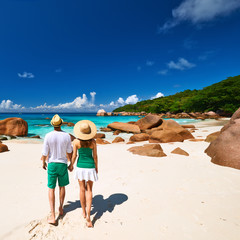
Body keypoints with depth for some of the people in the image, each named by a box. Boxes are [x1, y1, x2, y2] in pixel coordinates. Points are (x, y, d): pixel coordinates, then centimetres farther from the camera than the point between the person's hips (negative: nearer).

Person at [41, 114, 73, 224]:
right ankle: (61, 208, 36)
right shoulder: (67, 136, -11)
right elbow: (69, 152, -2)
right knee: (62, 187, 20)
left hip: (52, 164, -1)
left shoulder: (48, 136, -14)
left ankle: (52, 216, 8)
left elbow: (45, 153, -7)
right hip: (63, 164, 1)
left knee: (51, 189, 8)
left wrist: (43, 162, 12)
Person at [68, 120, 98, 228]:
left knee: (82, 189, 17)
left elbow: (74, 156, -5)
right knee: (89, 190, 12)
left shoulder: (76, 141, -11)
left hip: (80, 166, 1)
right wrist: (96, 167, 9)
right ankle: (88, 215, 3)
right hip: (90, 167, 0)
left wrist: (71, 165, 13)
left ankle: (84, 212, 32)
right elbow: (95, 156, -5)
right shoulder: (93, 142, -10)